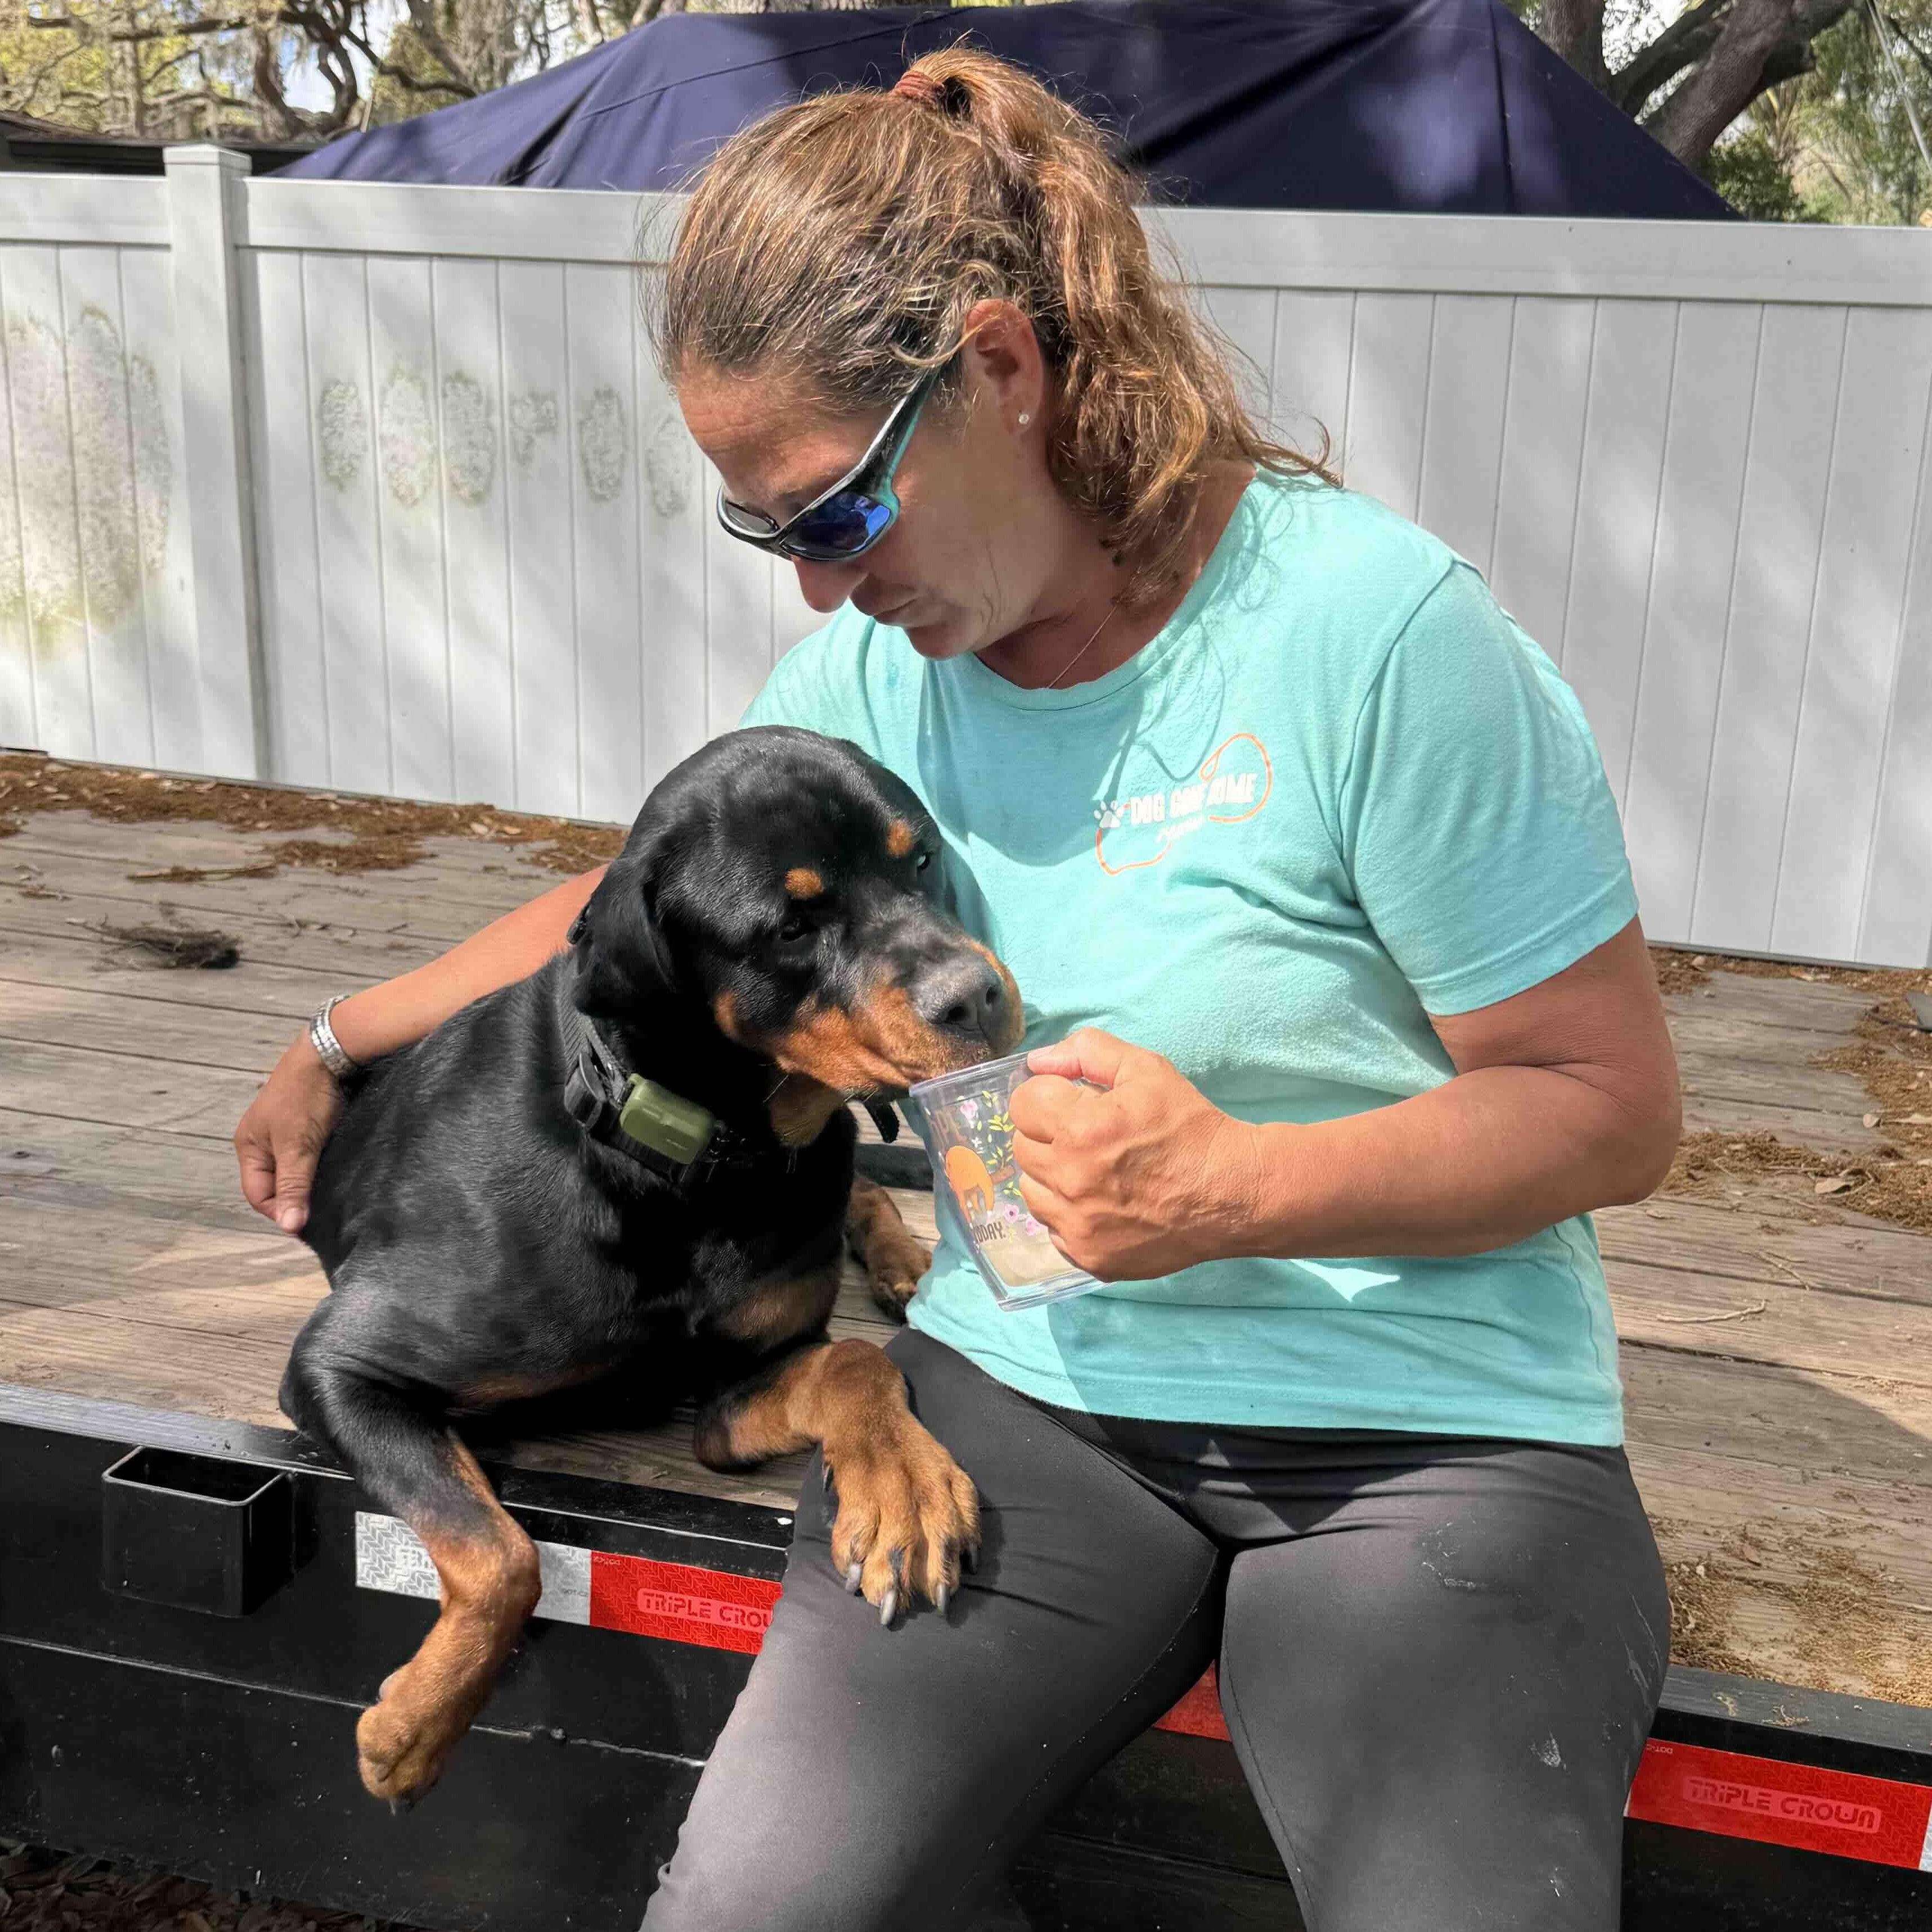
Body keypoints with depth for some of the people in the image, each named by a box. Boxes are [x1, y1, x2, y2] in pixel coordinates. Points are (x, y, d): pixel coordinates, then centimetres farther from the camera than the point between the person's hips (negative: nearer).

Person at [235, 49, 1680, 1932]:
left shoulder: (1378, 632, -15)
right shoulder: (872, 670, 3)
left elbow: (1616, 1105, -10)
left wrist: (1229, 1192, -23)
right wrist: (338, 1047, 25)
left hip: (1427, 1431, -3)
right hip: (1024, 1387, 4)